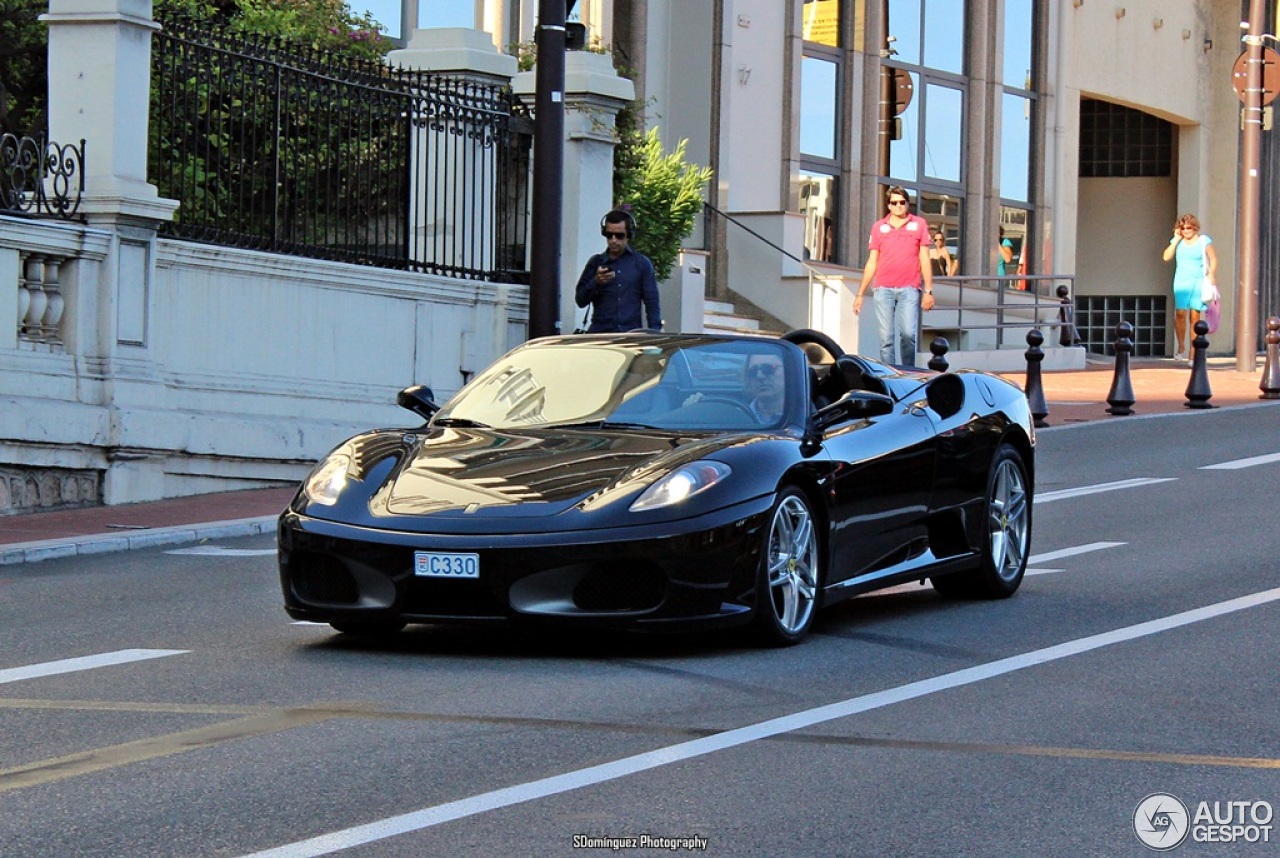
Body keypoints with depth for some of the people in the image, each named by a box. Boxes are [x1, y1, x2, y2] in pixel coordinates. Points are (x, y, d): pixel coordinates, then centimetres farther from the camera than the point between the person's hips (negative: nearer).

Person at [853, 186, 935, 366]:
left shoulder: (919, 224, 9)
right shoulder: (879, 227, 13)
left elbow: (924, 260, 9)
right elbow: (872, 263, 15)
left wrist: (929, 291, 1)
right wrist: (860, 294, 12)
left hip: (909, 289, -1)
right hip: (883, 290, 1)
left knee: (908, 334, -13)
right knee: (886, 338, -2)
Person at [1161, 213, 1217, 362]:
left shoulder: (1204, 241, 2)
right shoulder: (1177, 241, 9)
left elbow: (1213, 259, 2)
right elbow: (1167, 257, -1)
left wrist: (1211, 274, -13)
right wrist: (1176, 240, -3)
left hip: (1198, 281, -1)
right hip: (1181, 281, 1)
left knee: (1195, 316, -1)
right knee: (1180, 314, -14)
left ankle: (1193, 351, 4)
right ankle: (1181, 347, 0)